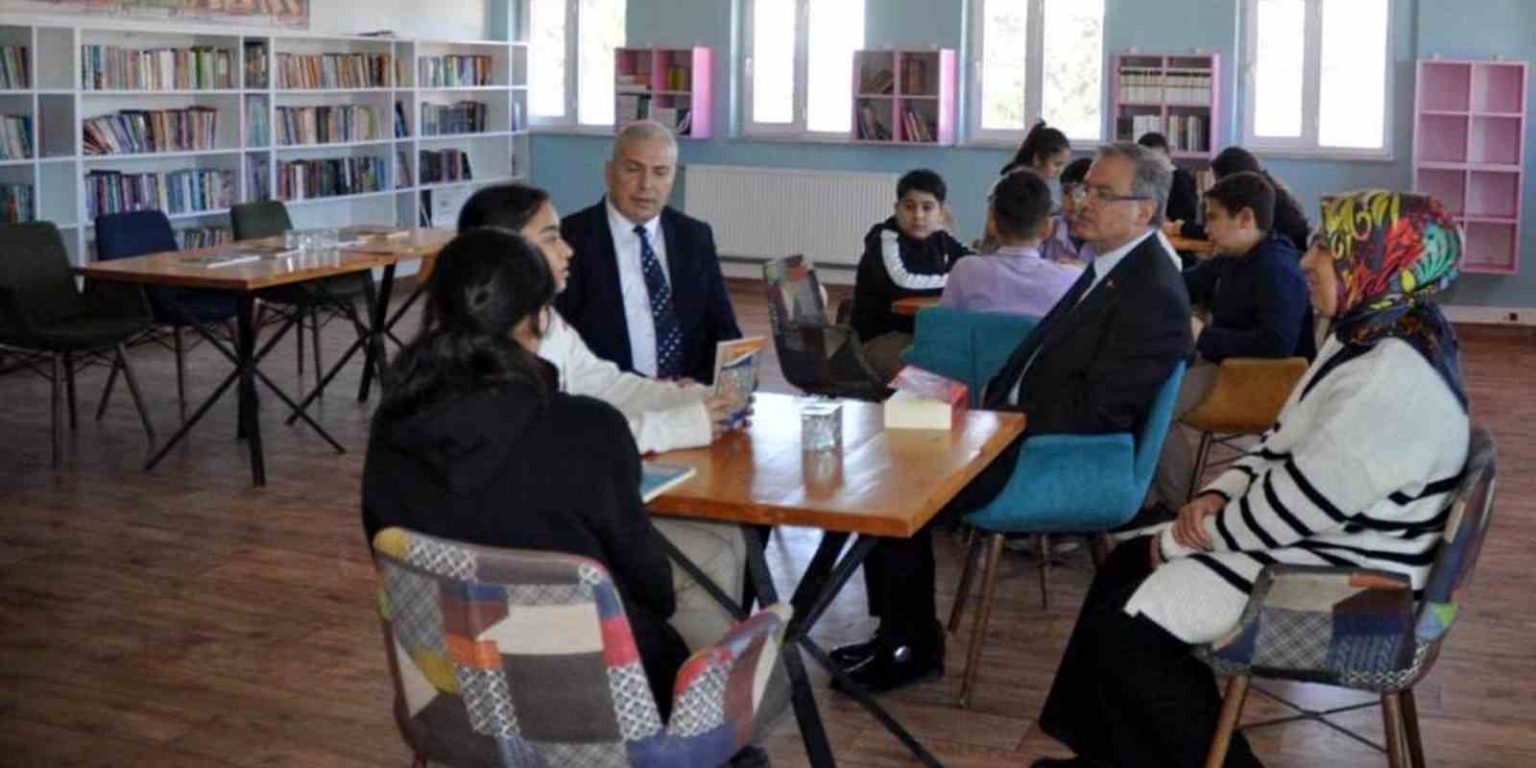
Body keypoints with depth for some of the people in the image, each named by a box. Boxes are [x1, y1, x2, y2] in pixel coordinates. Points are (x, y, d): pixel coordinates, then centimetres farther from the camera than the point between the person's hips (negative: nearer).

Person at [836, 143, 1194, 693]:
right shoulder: (1111, 267, 12)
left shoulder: (1153, 295, -19)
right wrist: (990, 401, 2)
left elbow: (1092, 410, -23)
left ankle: (913, 647, 5)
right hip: (1025, 426, 10)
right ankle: (898, 634, 13)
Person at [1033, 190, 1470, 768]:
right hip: (1317, 536, 11)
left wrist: (1179, 540, -13)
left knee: (1124, 626, -10)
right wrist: (1220, 494, -3)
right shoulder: (1366, 335, 6)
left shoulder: (1392, 380, -27)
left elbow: (1297, 505, -25)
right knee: (1125, 567, 11)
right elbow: (1285, 445, 13)